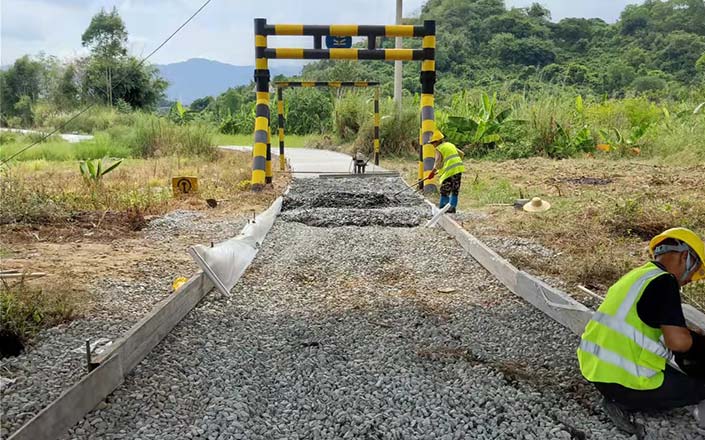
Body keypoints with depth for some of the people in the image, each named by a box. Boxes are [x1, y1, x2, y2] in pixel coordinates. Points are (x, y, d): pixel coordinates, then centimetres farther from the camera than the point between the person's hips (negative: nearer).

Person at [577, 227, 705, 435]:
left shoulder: (636, 275, 15)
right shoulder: (663, 281, -12)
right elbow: (677, 340, -21)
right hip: (623, 381, -8)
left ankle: (620, 400, 8)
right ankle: (624, 402, -2)